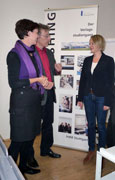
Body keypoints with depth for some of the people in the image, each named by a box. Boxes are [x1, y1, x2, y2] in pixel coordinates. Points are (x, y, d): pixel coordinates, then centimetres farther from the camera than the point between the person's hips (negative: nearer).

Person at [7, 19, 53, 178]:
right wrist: (37, 80, -12)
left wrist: (43, 82, 3)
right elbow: (13, 83, -17)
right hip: (21, 102, -8)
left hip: (35, 100, 8)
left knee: (30, 136, 17)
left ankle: (23, 165, 35)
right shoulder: (14, 54, -13)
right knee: (18, 139, 1)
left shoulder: (32, 52, 11)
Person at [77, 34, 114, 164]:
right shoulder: (87, 60, 9)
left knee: (101, 126, 5)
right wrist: (80, 98, 7)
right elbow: (83, 79, 9)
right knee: (90, 125, 11)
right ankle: (91, 151, 25)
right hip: (88, 96, 4)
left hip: (101, 98, -4)